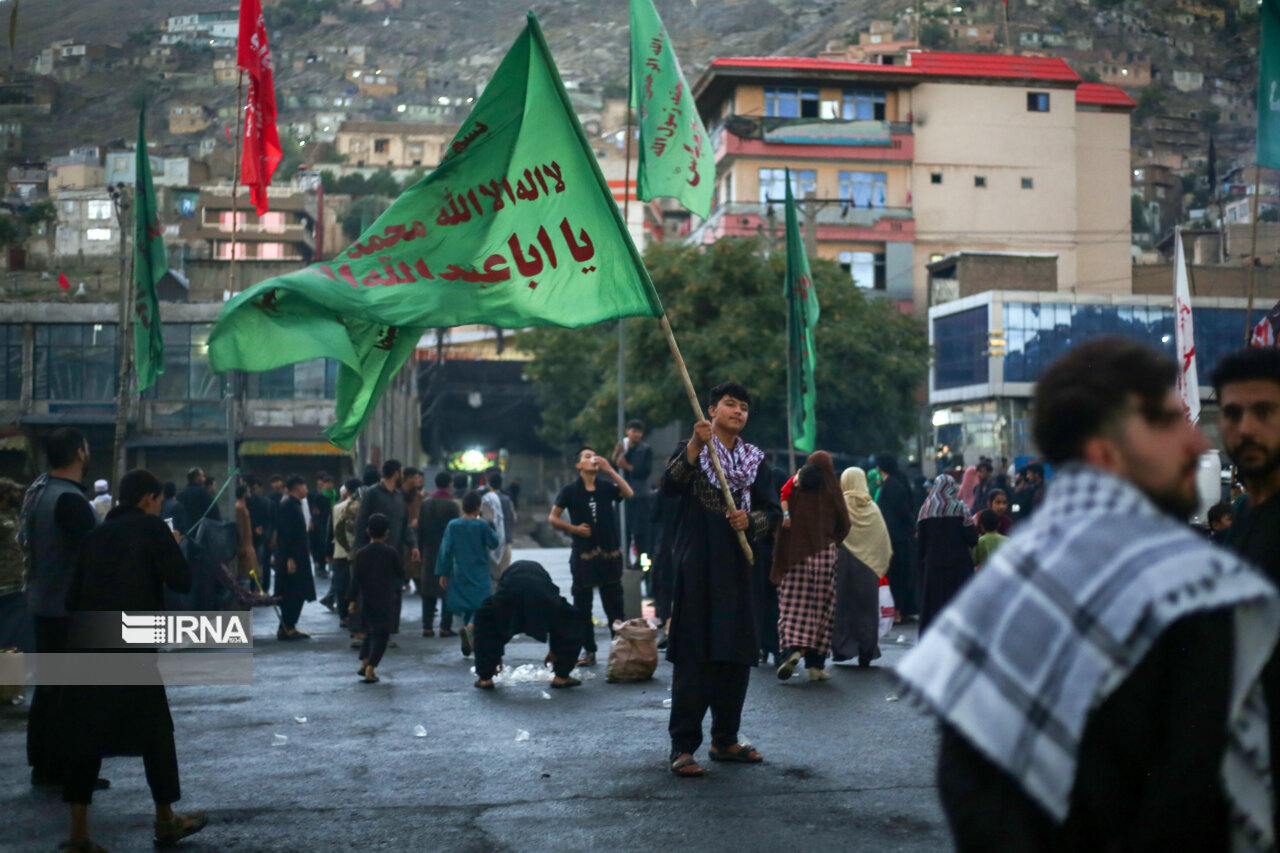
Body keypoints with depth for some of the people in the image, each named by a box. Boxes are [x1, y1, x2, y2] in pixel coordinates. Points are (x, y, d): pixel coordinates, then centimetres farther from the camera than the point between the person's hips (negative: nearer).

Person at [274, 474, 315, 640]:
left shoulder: (294, 504, 16)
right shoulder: (288, 505, -15)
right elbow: (285, 533, -20)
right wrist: (289, 558, -22)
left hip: (297, 557, 10)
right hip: (291, 557, -10)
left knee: (297, 595, 11)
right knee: (292, 594, -7)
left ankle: (288, 628, 15)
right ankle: (286, 629, -2)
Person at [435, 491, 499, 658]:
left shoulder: (453, 525, 0)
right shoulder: (482, 525, -10)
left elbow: (445, 550, 1)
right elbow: (494, 543, -1)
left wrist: (442, 573, 6)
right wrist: (490, 527, 11)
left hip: (460, 574, 4)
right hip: (480, 575, -4)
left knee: (466, 607, 15)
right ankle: (469, 628, -33)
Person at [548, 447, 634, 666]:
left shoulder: (606, 486, 5)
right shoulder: (570, 490, 2)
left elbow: (628, 494, -13)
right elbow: (553, 518, 5)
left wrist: (610, 470, -14)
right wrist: (574, 529, -7)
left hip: (610, 553, 0)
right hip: (583, 555, 0)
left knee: (614, 605, 3)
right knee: (582, 605, 2)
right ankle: (588, 651, 10)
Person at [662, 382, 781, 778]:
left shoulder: (753, 459, 16)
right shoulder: (690, 448, 4)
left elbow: (774, 511, 10)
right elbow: (669, 486, -16)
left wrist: (751, 519, -11)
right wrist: (696, 446, -27)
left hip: (737, 564, 5)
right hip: (697, 563, -5)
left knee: (736, 654, 8)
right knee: (693, 655, -9)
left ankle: (725, 740, 20)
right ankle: (682, 746, -6)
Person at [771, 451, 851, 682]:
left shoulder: (794, 488, 1)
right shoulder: (832, 492, -1)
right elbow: (844, 525, 6)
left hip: (795, 553, 1)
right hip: (824, 554, 0)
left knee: (793, 605, 1)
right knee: (821, 607, 6)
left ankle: (792, 649, -24)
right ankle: (816, 664, 6)